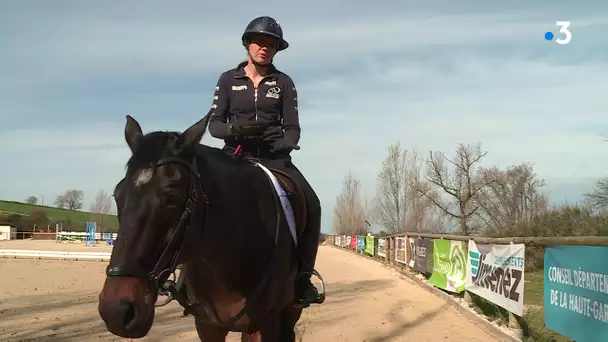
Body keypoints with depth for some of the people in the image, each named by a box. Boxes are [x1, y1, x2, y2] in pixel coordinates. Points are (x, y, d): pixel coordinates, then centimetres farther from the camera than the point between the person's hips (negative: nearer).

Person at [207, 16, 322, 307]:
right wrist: (236, 128, -18)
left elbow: (292, 128, 4)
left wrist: (281, 146, -17)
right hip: (236, 155, 0)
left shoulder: (284, 83, 7)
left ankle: (302, 277, -8)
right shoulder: (228, 80, 6)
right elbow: (214, 124, 4)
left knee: (310, 205, -20)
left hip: (275, 156, 1)